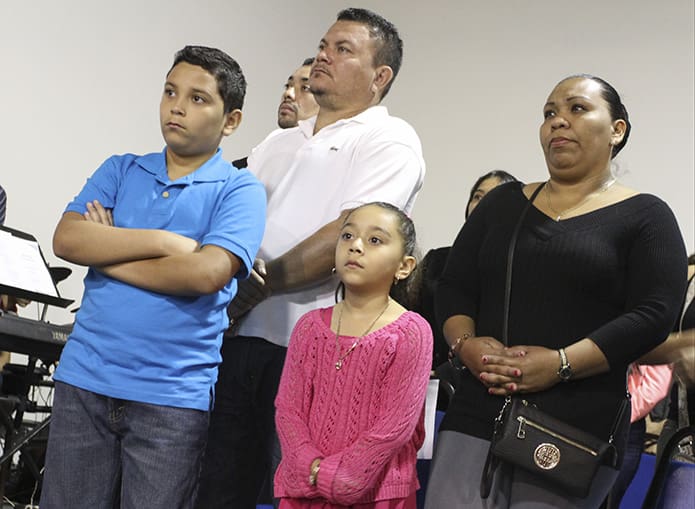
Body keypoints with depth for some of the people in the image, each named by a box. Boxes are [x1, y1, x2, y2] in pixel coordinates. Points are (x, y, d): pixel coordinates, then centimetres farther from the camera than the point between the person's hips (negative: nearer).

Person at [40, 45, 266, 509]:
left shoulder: (239, 190, -1)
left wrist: (106, 253, -7)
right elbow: (66, 239, -5)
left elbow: (207, 273, -18)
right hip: (84, 380, 4)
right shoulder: (120, 171, 11)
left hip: (173, 396, -3)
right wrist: (166, 242, -13)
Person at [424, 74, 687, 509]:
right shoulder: (503, 203, 17)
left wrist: (560, 364, -17)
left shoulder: (645, 216, 4)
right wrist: (465, 344, -8)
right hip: (480, 411, 3)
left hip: (577, 426, -3)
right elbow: (454, 286, 14)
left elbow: (654, 315, -7)